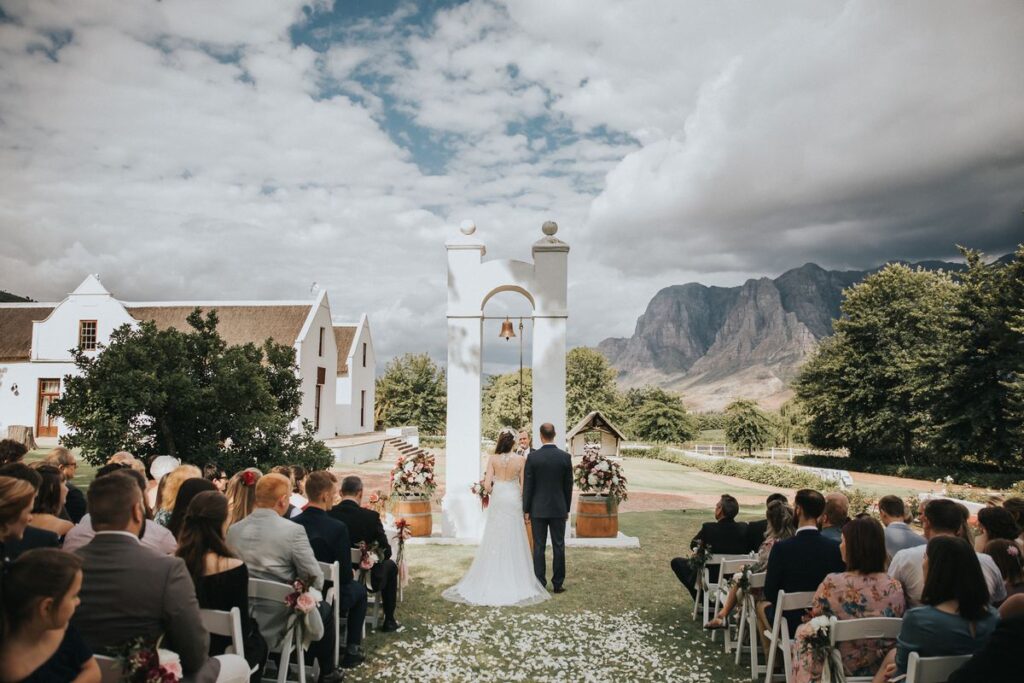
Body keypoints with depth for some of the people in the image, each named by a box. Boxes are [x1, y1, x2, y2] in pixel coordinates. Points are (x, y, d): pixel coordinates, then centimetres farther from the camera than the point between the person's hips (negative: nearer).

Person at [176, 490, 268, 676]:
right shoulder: (234, 568, -27)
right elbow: (243, 626, -15)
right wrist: (251, 628, 7)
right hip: (223, 654, -4)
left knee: (251, 634, 30)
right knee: (258, 641, 28)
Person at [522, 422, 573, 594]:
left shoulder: (532, 457, -9)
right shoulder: (565, 457, -4)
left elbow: (527, 486, -6)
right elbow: (568, 486, 1)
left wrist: (526, 510, 2)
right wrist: (567, 509, 11)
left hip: (538, 509, -1)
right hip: (559, 509, 1)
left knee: (539, 547, 5)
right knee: (558, 546, 8)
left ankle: (540, 584, 8)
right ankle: (558, 584, 12)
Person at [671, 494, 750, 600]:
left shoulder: (709, 528, -24)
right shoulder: (743, 528, -14)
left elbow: (693, 545, -7)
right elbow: (745, 550, 5)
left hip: (711, 577, -5)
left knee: (676, 562, 15)